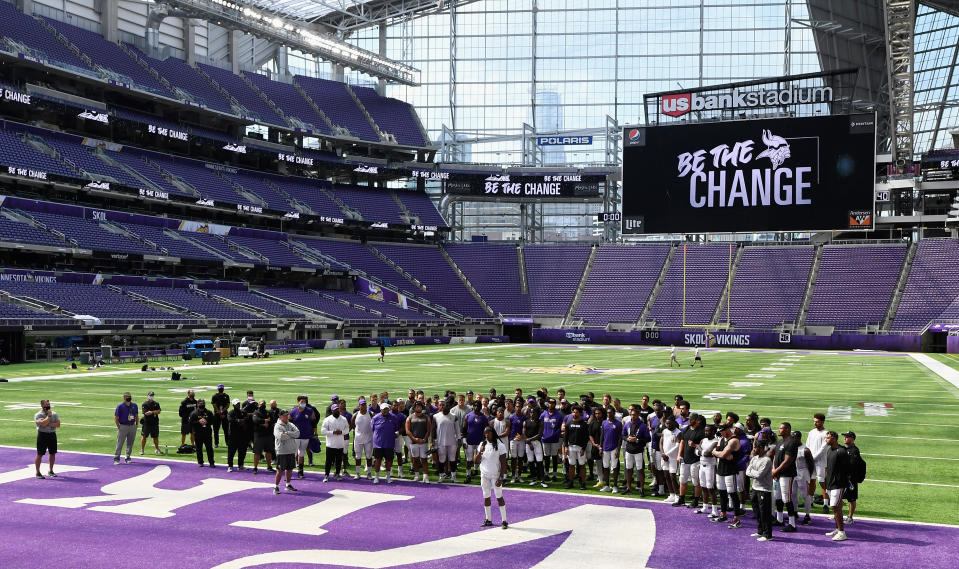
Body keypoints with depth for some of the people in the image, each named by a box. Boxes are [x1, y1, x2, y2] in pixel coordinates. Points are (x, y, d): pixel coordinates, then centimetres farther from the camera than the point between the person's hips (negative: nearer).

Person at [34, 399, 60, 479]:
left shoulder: (54, 414, 8)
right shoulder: (38, 415, -6)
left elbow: (58, 424, -2)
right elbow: (43, 423, -23)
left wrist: (48, 424, -14)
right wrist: (49, 416, -14)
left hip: (52, 434, 5)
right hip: (42, 434, -5)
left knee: (53, 453, 8)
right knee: (40, 454, -3)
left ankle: (50, 471, 22)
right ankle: (38, 472, 5)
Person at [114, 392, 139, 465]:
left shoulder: (134, 405, 8)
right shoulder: (120, 406, -6)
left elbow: (137, 416, 17)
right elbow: (116, 417, -5)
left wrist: (136, 425, 9)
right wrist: (119, 427, -9)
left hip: (132, 426, 5)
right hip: (123, 426, -5)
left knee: (130, 444, 9)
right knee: (120, 443, -4)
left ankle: (127, 458, 19)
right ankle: (116, 459, 0)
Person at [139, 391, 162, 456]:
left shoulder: (156, 404, 12)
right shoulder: (144, 404, -3)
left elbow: (158, 411, -2)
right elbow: (146, 413, -15)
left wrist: (151, 412, -15)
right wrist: (155, 412, -10)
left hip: (155, 423, 4)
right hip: (147, 423, -4)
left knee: (156, 437, 11)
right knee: (144, 436, 1)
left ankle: (157, 450, 22)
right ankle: (142, 450, 10)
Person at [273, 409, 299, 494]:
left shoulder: (291, 425, 10)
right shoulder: (277, 426, -7)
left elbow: (297, 433, -4)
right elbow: (281, 436, -22)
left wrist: (287, 433, -16)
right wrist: (291, 435, -8)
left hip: (291, 451, 6)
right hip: (282, 451, -6)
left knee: (290, 469, 15)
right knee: (280, 470, -4)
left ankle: (288, 485, 29)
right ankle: (276, 487, 4)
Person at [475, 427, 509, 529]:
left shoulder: (500, 446, -8)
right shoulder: (482, 445, 7)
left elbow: (503, 464, -9)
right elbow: (475, 461, 6)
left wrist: (500, 478, -16)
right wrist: (480, 452, -12)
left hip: (495, 476, -5)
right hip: (484, 475, 5)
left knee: (499, 497, -4)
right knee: (486, 497, 8)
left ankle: (504, 520, -1)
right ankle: (488, 520, 16)